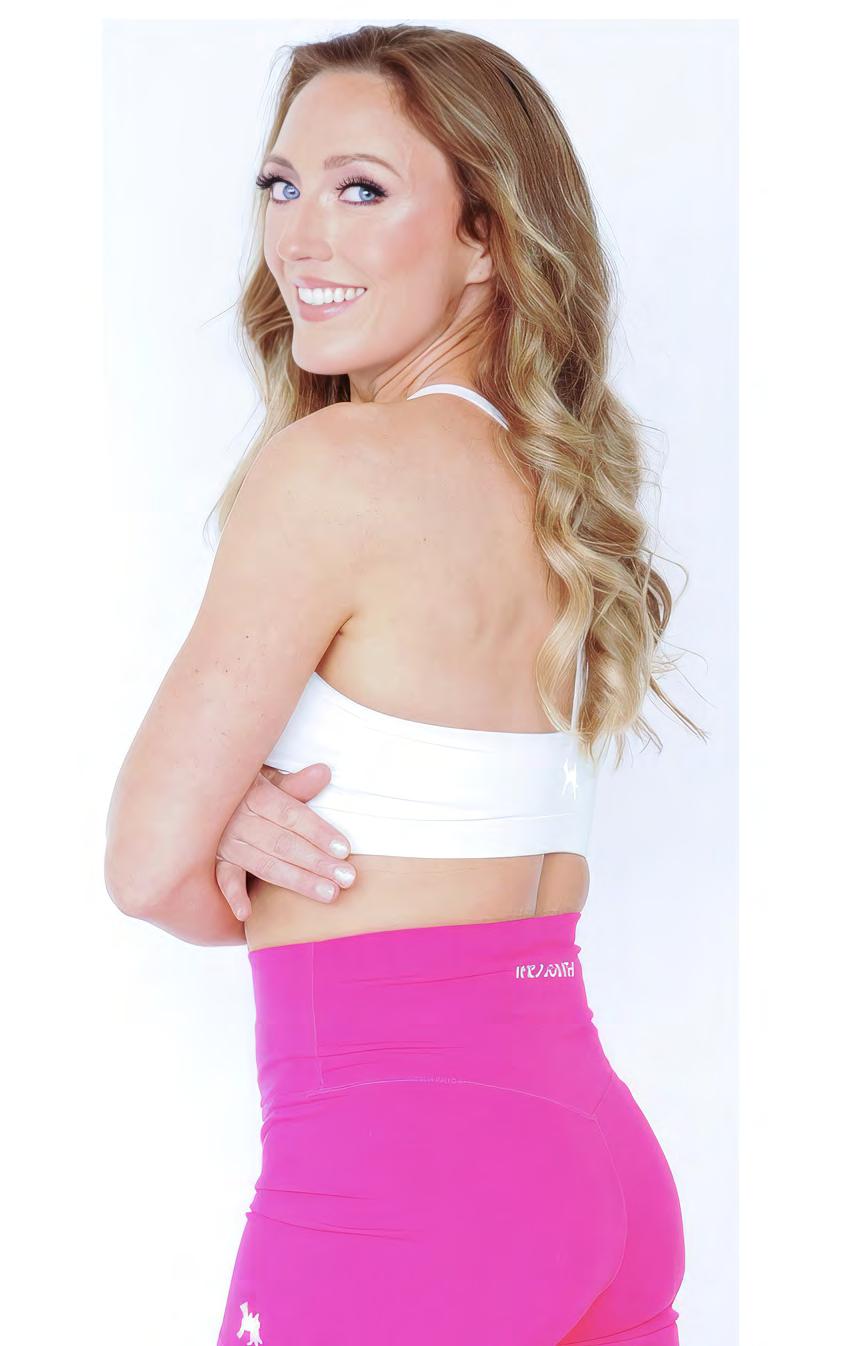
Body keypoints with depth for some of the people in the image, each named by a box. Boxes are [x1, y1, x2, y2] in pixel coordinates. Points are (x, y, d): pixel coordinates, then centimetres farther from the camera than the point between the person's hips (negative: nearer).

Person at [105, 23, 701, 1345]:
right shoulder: (559, 479, 8)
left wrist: (254, 879, 7)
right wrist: (249, 814, -8)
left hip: (396, 1177, -8)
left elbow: (152, 863, -12)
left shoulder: (334, 464, -16)